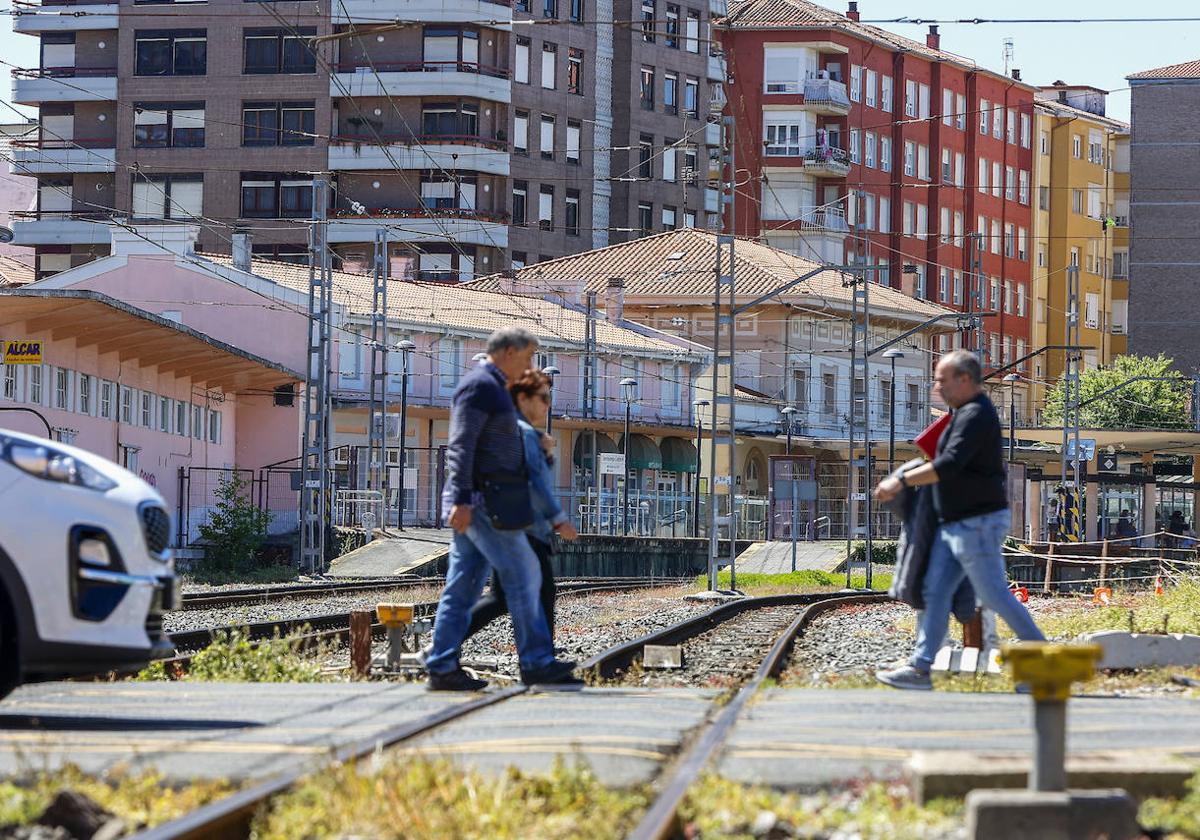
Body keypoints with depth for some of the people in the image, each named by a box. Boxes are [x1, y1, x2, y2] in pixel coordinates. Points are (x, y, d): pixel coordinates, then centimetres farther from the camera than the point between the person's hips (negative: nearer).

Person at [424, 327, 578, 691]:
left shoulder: (490, 387, 21)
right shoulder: (479, 385, -11)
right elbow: (460, 445, -19)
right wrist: (461, 500, -25)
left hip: (479, 503, 11)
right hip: (483, 500, -11)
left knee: (464, 586, 6)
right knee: (523, 576, -6)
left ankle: (442, 668, 4)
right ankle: (536, 663, -2)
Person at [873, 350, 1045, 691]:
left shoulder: (976, 415, -17)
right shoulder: (964, 413, 16)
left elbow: (950, 465, -28)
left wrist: (902, 481, -24)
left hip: (978, 524, -10)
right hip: (954, 524, 10)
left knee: (994, 595, -4)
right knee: (934, 592, 4)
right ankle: (919, 668, 1)